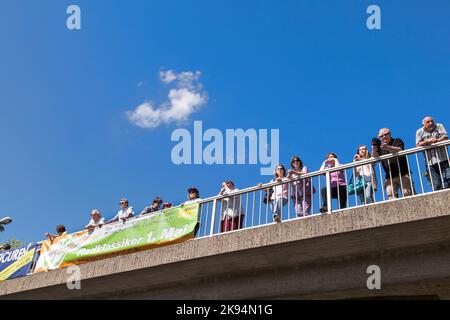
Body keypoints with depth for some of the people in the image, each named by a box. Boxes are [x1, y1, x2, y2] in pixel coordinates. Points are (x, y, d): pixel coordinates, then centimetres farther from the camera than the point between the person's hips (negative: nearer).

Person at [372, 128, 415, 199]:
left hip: (403, 174, -2)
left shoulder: (397, 141, 7)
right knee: (392, 197, -11)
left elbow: (400, 150, -14)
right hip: (389, 177, 3)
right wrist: (374, 148, -16)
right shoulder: (379, 146, 16)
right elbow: (375, 158, 3)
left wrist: (388, 148, -32)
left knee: (408, 195, -7)